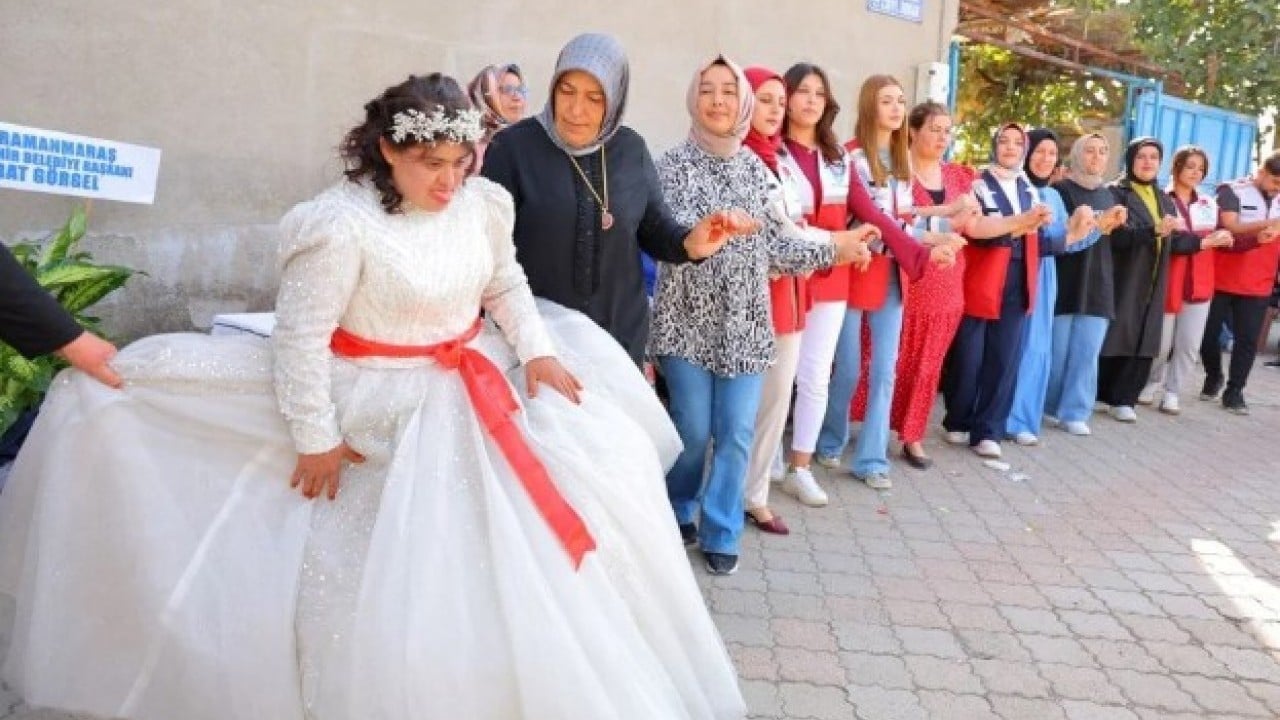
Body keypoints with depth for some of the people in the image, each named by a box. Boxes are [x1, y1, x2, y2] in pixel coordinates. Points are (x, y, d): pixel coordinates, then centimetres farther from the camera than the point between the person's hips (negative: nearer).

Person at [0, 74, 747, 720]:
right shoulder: (343, 225, -23)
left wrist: (537, 351, -3)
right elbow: (300, 336, -18)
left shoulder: (484, 203, -6)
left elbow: (507, 285, 11)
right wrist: (315, 436, -15)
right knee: (403, 573, 5)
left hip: (479, 385, 7)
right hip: (390, 410, -6)